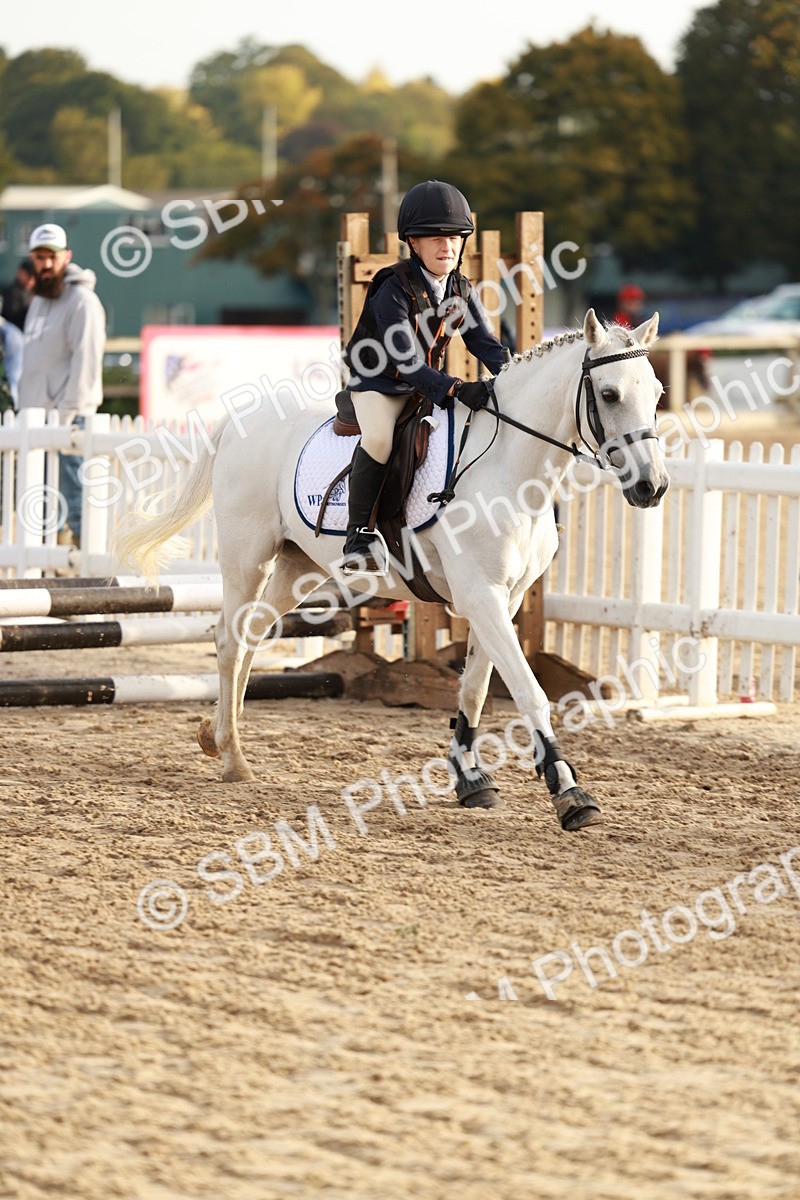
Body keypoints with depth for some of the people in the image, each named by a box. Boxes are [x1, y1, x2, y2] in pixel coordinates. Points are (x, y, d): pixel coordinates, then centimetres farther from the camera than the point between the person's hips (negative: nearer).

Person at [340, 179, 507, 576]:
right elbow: (404, 360, -29)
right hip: (378, 383, -7)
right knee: (379, 438, -35)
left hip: (431, 385, 7)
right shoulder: (395, 289, -21)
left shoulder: (462, 292, 0)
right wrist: (455, 389, -40)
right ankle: (359, 536, -23)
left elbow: (487, 346, -1)